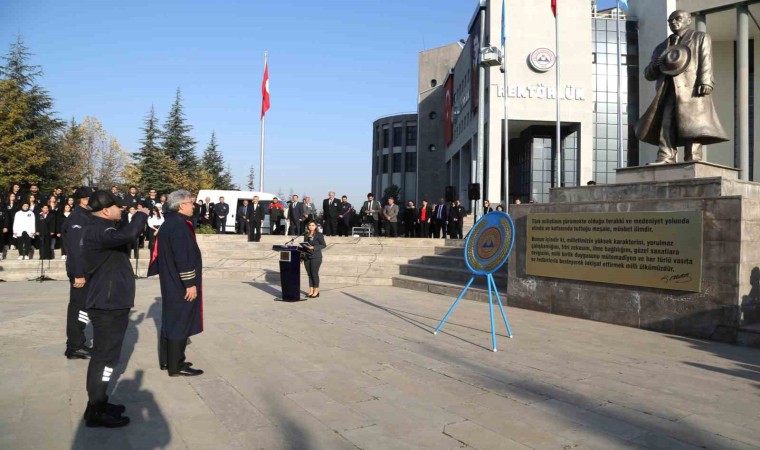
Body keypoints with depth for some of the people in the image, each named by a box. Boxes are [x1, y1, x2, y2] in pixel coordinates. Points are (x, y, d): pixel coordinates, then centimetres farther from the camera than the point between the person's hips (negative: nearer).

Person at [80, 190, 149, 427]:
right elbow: (127, 235, -38)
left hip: (110, 302, 11)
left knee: (104, 354, 19)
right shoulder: (96, 231, -22)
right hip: (108, 304, -11)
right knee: (105, 356, -3)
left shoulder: (99, 228, 13)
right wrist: (141, 214, -24)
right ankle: (95, 412, 7)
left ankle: (98, 403, 31)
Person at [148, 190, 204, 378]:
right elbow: (183, 258, -25)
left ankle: (167, 360, 27)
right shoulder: (179, 226, -20)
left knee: (171, 320, 17)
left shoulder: (169, 223, 12)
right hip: (180, 284, -10)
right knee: (180, 322, -2)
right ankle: (176, 366, 6)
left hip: (170, 281, 10)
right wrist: (190, 283, -21)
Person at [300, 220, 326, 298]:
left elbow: (324, 245, -8)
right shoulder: (306, 235, 15)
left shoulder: (319, 235, -3)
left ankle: (316, 291, 2)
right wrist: (304, 246, -1)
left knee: (314, 273, -5)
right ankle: (311, 290, 13)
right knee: (309, 274, 7)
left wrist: (313, 247, -17)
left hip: (316, 257, -6)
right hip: (307, 257, 6)